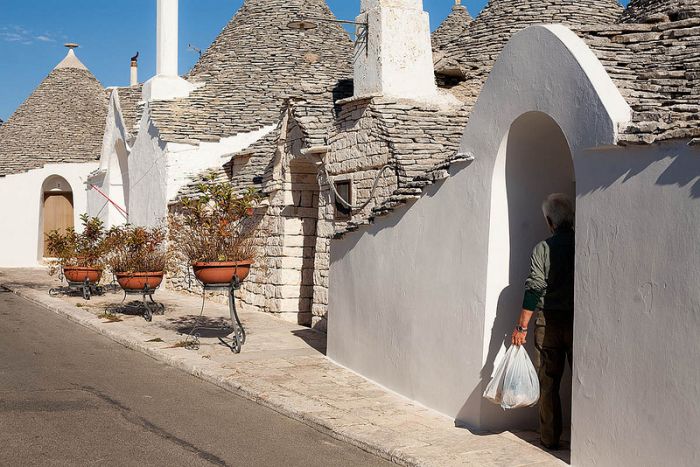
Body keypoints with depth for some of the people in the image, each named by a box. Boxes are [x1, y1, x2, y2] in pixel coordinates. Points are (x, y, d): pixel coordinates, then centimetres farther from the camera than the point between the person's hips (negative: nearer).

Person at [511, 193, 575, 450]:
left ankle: (550, 438, 11)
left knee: (548, 383, 7)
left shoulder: (542, 248, -3)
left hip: (547, 321, -1)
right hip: (579, 320, 1)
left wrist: (522, 326, -6)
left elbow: (534, 288, -9)